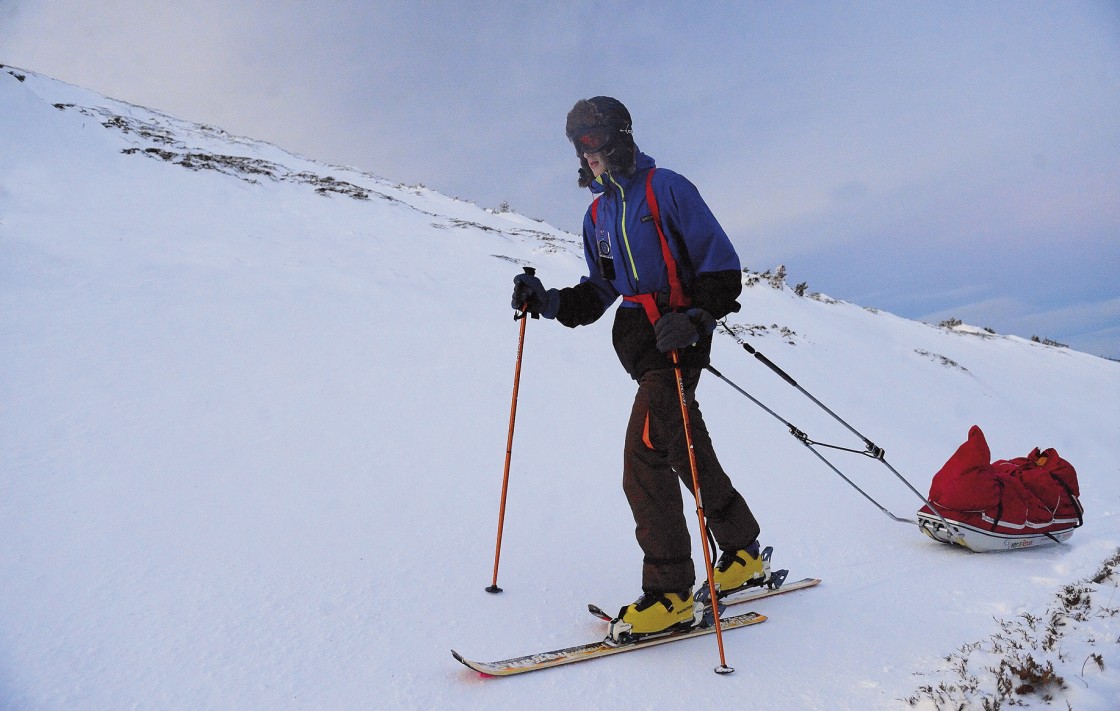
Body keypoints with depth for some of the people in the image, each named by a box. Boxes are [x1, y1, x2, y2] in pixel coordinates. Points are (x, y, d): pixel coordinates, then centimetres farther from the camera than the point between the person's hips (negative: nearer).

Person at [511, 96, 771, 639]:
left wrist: (696, 317, -23)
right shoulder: (599, 212, 18)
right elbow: (598, 291, 19)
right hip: (638, 337, 8)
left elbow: (722, 265, -8)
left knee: (644, 461, -15)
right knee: (688, 450, 15)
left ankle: (669, 593, -3)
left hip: (679, 336, -8)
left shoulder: (666, 188, -5)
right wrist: (547, 302, 4)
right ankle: (744, 557, 32)